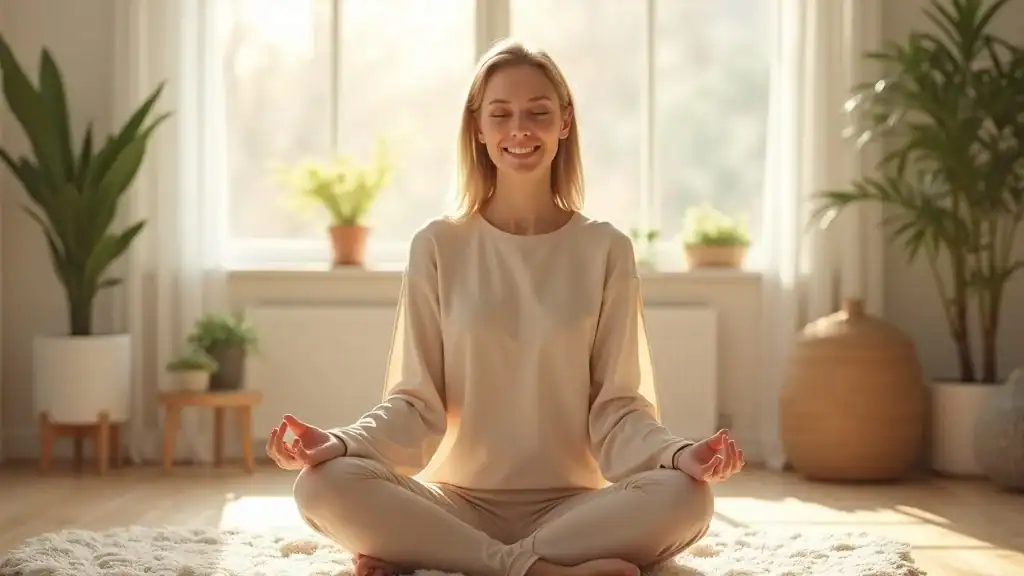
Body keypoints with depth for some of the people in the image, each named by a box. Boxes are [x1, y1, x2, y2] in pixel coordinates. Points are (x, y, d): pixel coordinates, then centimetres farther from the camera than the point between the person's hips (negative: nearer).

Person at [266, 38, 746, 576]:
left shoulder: (606, 250, 3)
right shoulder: (437, 246, 3)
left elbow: (617, 407, 0)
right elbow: (415, 403, 0)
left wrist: (679, 453, -22)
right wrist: (340, 442, -21)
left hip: (570, 505, 1)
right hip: (457, 503, 0)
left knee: (685, 498, -31)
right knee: (324, 486, -28)